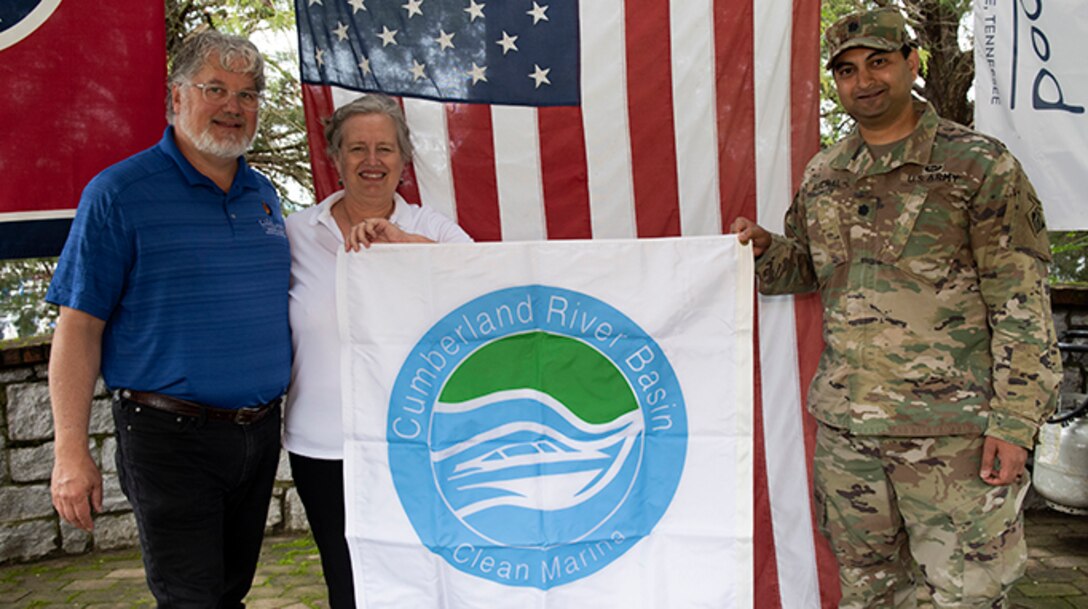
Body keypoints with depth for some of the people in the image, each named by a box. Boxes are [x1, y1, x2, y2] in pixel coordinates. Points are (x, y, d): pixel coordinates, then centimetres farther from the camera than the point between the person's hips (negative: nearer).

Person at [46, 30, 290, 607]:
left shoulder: (263, 194, 10)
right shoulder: (119, 193, -8)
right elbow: (79, 326, -11)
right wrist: (71, 451, -14)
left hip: (260, 432, 6)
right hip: (171, 436, -6)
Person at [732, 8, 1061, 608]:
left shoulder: (978, 164, -4)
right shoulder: (823, 175, 11)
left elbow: (1023, 304, -7)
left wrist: (1014, 421, -13)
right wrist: (762, 248, 0)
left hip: (950, 426, -5)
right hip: (844, 422, 5)